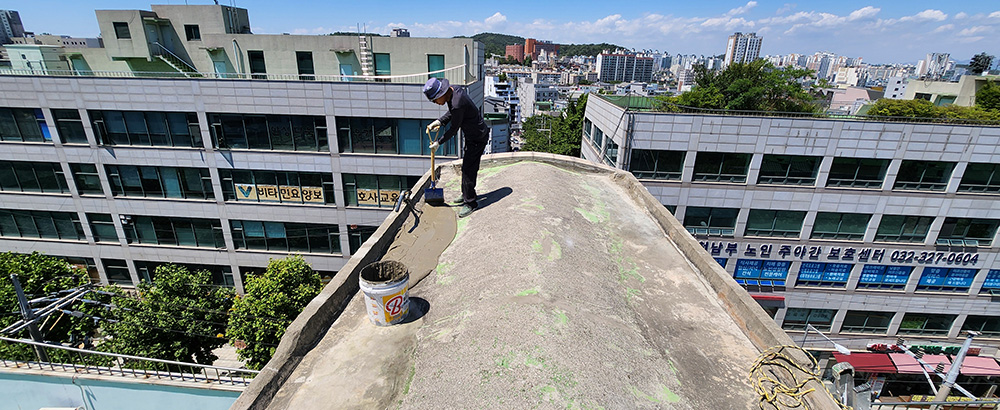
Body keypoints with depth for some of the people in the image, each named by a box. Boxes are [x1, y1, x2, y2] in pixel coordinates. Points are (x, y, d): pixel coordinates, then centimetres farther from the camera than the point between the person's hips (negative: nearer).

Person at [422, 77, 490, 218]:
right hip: (471, 136, 10)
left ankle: (470, 203, 7)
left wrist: (438, 143, -8)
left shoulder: (458, 103, -31)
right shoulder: (453, 90, -1)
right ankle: (466, 195, 35)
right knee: (466, 166, 19)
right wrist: (439, 121, 0)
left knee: (468, 169, -6)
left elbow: (454, 129, -20)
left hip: (478, 138, -10)